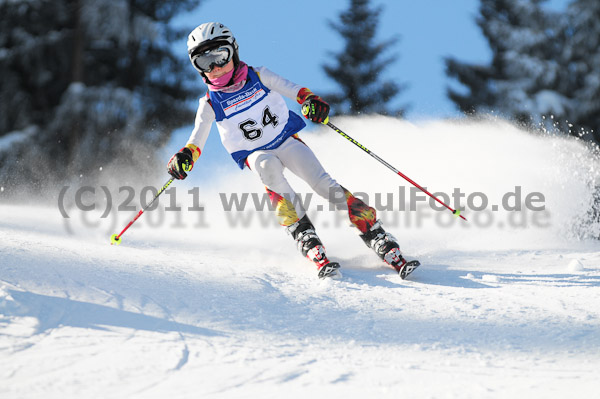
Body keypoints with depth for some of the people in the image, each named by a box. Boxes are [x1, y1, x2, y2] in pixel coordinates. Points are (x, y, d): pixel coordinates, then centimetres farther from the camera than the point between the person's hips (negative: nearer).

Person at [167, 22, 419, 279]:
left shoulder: (259, 78, -3)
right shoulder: (210, 104, -3)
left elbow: (293, 90, -4)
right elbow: (196, 140, -2)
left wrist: (310, 99, -25)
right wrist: (185, 156, -23)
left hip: (286, 140, 1)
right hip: (255, 154, -1)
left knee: (321, 182, -21)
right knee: (268, 168, -36)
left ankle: (379, 240, -23)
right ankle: (306, 238, -41)